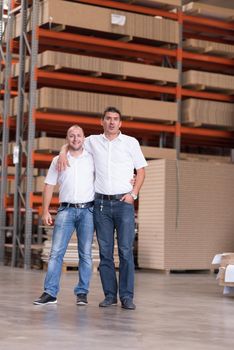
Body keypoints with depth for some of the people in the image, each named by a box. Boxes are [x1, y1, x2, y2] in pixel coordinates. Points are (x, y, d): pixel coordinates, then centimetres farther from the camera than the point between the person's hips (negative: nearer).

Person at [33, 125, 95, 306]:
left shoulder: (92, 158, 5)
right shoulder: (58, 160, 9)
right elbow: (49, 186, 10)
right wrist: (45, 211, 5)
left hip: (87, 210, -1)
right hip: (66, 209, 1)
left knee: (85, 254, 1)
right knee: (56, 252, -6)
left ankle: (82, 293, 8)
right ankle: (50, 293, -5)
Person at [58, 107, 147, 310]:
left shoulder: (131, 142, 5)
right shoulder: (93, 141, 9)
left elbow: (141, 170, 9)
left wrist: (134, 194, -3)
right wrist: (63, 153, 2)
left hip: (124, 202, -2)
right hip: (101, 203, 2)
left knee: (126, 250, -7)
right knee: (105, 251, 3)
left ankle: (127, 296, -4)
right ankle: (110, 295, 10)